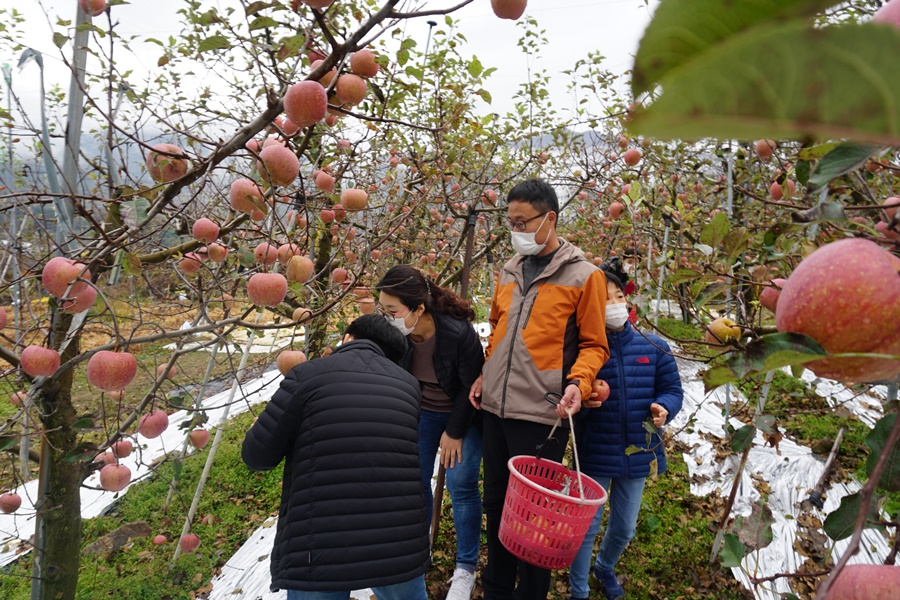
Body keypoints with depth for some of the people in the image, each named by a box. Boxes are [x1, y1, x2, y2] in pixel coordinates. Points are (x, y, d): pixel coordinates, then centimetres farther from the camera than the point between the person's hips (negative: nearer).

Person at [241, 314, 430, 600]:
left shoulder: (308, 374, -3)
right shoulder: (408, 383, 9)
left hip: (322, 549, -3)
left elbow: (258, 456, -1)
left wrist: (261, 428, 22)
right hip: (399, 542, 3)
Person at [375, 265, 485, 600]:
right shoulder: (395, 333, -20)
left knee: (461, 486, -4)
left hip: (464, 413, -4)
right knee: (416, 481, 7)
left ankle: (466, 569, 14)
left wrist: (454, 431, -14)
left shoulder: (459, 332, -32)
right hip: (422, 411, 4)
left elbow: (470, 386, -20)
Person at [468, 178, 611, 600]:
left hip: (541, 414, -6)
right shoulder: (509, 272, 11)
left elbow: (593, 344, -2)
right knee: (496, 504, 18)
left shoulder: (584, 276, -5)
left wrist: (578, 382, -19)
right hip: (495, 407, 6)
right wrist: (485, 376, 13)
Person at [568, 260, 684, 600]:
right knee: (587, 526, 6)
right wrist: (583, 401, -31)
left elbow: (672, 389, 5)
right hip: (594, 454, -4)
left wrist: (663, 407, -16)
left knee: (624, 528, 22)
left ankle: (605, 567, 53)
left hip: (637, 454, 4)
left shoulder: (653, 348, -2)